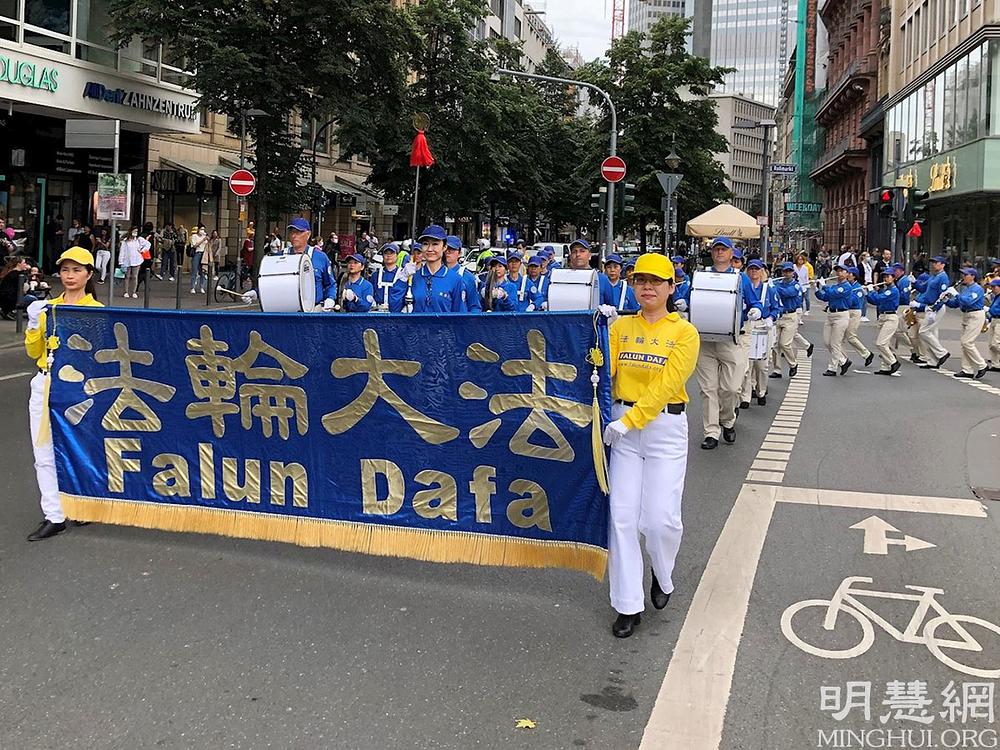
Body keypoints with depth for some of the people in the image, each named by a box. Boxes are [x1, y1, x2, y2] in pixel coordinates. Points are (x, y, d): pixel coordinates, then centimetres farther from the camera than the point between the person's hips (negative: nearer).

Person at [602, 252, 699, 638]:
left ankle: (662, 578, 28)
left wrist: (629, 421, -20)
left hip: (665, 426, -2)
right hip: (622, 425, 3)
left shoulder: (684, 332, -2)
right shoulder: (621, 326, 8)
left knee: (660, 518, -5)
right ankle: (628, 605, 11)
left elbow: (666, 386, -13)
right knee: (621, 516, -1)